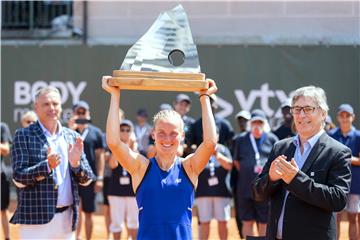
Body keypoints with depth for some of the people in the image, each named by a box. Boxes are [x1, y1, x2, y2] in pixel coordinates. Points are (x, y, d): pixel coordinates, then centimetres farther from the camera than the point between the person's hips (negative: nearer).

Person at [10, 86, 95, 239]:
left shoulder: (73, 137, 10)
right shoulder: (23, 135, -1)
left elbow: (87, 179, 10)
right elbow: (18, 176, -8)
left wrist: (75, 163, -11)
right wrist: (47, 165, -22)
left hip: (67, 219, 4)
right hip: (36, 218, -4)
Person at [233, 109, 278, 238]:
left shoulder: (272, 139, 4)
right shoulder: (241, 139, 8)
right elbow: (236, 161, 15)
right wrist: (246, 173, 7)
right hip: (245, 188, 2)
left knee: (264, 223, 2)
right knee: (247, 222, 4)